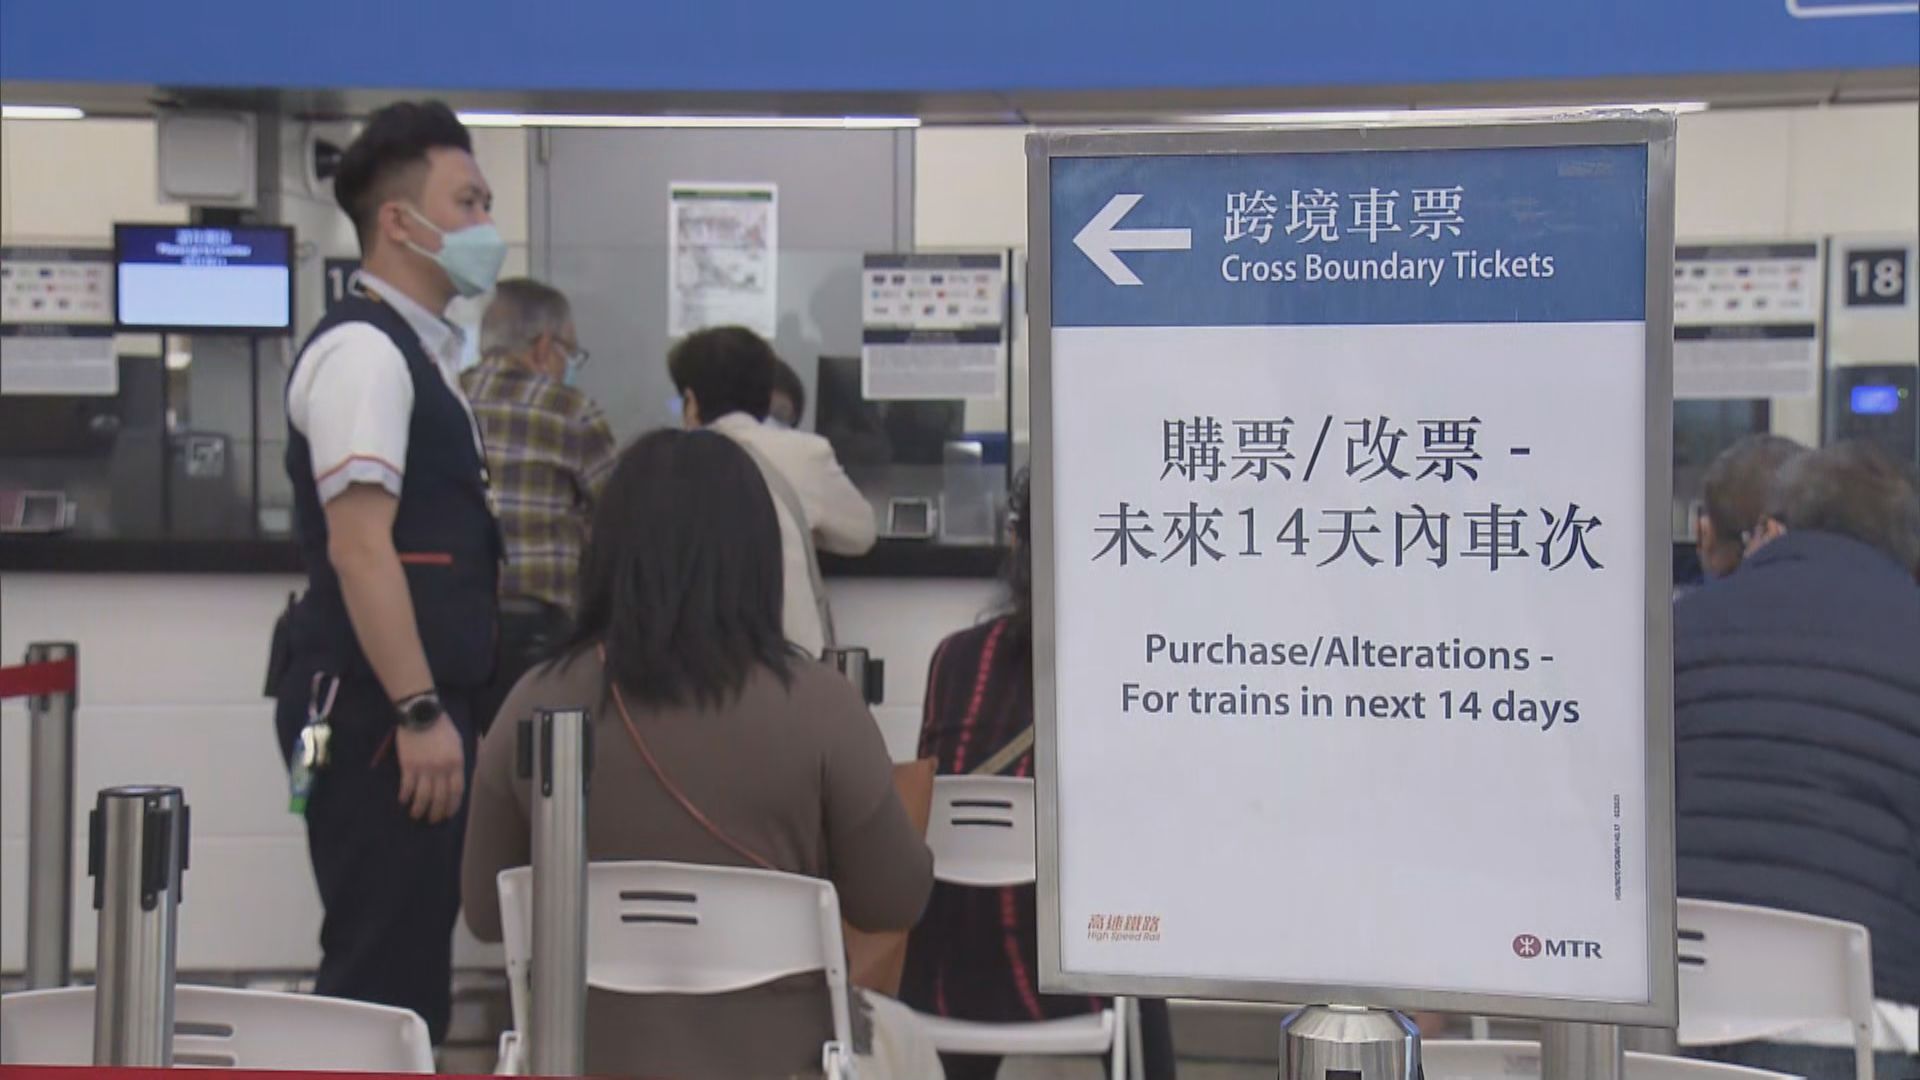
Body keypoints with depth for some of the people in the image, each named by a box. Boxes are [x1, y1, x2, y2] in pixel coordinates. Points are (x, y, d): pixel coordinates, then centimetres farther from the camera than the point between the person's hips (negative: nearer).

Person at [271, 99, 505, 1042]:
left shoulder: (421, 351, 17)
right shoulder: (362, 350, -12)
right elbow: (358, 546, -20)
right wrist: (419, 712, -22)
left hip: (416, 706, 10)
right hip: (374, 712, -10)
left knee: (414, 963, 14)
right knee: (377, 971, -6)